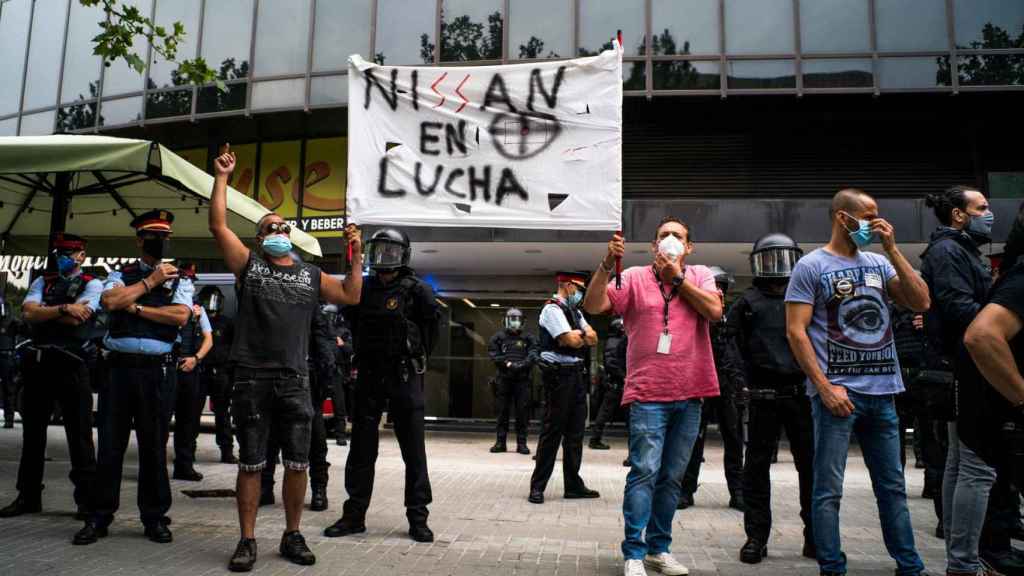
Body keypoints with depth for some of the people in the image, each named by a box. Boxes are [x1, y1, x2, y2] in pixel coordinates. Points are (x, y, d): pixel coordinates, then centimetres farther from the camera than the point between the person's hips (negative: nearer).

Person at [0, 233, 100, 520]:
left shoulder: (92, 284, 1)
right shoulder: (42, 282, 15)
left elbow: (77, 317, -15)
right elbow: (28, 312, -3)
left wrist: (43, 312, -4)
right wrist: (63, 308, -15)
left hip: (71, 364, -5)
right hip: (37, 362, 5)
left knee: (79, 434, 0)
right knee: (32, 431, 13)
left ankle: (86, 498, 9)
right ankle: (28, 496, 25)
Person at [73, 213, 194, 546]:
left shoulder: (180, 281, 7)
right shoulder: (120, 276, 12)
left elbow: (180, 316, -10)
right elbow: (109, 301, -9)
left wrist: (135, 307, -8)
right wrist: (150, 281, -5)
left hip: (157, 370, -1)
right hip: (118, 367, 1)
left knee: (154, 446, 5)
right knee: (110, 444, 6)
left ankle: (154, 517, 16)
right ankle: (100, 516, 18)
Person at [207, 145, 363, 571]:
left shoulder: (312, 276, 16)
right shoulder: (248, 265, 9)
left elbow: (351, 296, 14)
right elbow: (218, 225, 1)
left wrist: (356, 256, 8)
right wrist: (222, 177, 0)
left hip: (294, 380, 2)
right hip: (251, 379, -2)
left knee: (298, 463, 4)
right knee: (251, 464, 3)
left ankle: (292, 536, 18)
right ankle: (247, 541, 14)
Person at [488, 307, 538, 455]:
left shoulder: (528, 338, 10)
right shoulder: (499, 337, 10)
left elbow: (533, 354, -3)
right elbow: (493, 354, -1)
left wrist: (522, 364, -19)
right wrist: (507, 364, -14)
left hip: (522, 378, 0)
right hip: (504, 378, 0)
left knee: (522, 411, -1)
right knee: (502, 410, 4)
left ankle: (522, 443, 6)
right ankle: (500, 442, 11)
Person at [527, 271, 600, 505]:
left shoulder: (574, 312, 19)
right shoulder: (552, 309, -10)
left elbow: (593, 338, 11)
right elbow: (573, 341, -19)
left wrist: (577, 334, -6)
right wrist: (582, 334, 2)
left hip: (577, 374, 9)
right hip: (559, 374, -9)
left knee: (575, 431, 11)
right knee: (552, 431, -5)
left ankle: (573, 484, 19)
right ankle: (537, 486, 3)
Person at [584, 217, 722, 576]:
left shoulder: (700, 276, 10)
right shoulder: (635, 277, 4)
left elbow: (714, 311, -8)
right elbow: (593, 306, -7)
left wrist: (677, 276, -5)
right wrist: (607, 264, -17)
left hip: (690, 394, 3)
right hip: (648, 393, -3)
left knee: (672, 476, 11)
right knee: (644, 472, -9)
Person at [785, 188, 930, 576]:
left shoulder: (879, 263, 13)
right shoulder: (811, 266, -2)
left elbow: (921, 303, 3)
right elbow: (796, 332, -7)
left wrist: (891, 249, 0)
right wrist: (824, 387, -14)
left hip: (883, 392, 5)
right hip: (838, 392, -5)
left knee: (893, 486, 14)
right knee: (829, 489, 0)